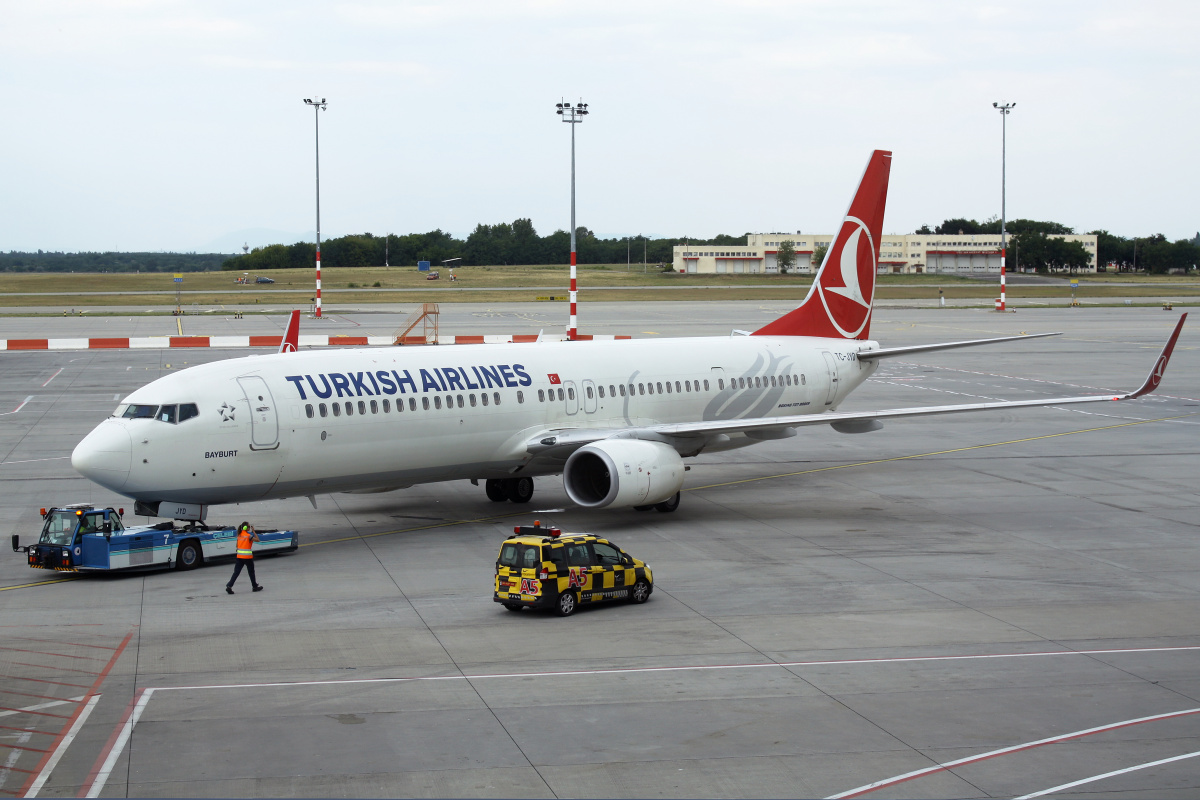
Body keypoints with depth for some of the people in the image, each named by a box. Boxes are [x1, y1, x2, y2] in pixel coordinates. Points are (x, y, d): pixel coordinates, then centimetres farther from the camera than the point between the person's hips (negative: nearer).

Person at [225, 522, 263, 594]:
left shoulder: (239, 535, 6)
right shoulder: (248, 535, -11)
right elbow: (257, 539, -7)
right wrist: (253, 531, -3)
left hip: (239, 556, 5)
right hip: (248, 556, -5)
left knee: (236, 572, 2)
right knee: (251, 572, 11)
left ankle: (229, 586, -11)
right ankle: (255, 586, 24)